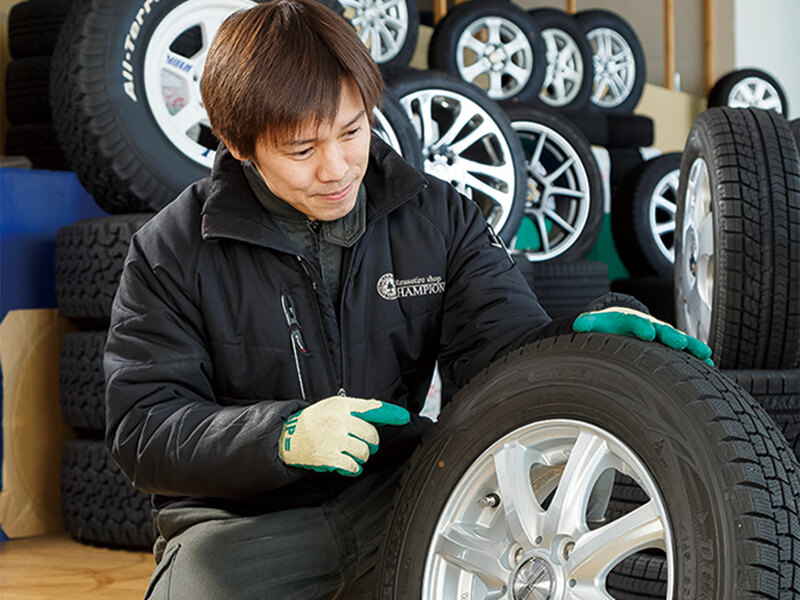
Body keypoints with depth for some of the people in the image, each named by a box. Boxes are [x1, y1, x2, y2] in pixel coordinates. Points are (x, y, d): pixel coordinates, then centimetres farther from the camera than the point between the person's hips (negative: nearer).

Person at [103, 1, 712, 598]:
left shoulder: (436, 215, 4)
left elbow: (496, 339, -2)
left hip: (400, 493, 2)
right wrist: (283, 435, -26)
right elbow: (141, 430, -10)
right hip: (244, 520, -2)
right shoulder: (171, 255, -6)